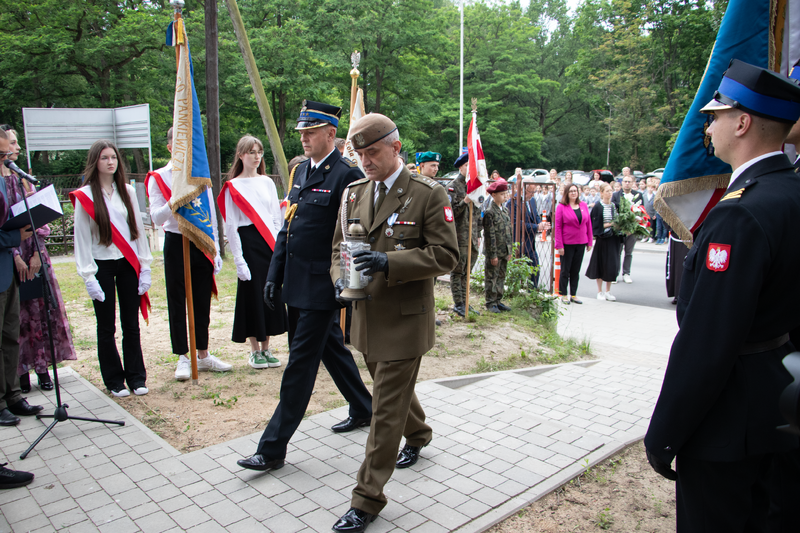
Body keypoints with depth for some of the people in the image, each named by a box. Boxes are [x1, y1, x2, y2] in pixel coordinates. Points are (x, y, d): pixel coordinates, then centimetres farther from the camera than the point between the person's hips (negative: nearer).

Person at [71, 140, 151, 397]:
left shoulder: (127, 191, 7)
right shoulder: (85, 196, -4)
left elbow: (138, 228, 9)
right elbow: (81, 238, -4)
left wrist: (144, 266, 4)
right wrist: (88, 275, -9)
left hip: (128, 264, 3)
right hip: (102, 266, -3)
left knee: (132, 325, 7)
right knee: (106, 327, 6)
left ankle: (136, 377, 18)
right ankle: (114, 380, 18)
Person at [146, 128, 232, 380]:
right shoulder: (158, 178, -1)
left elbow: (211, 215, 11)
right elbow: (156, 217, -10)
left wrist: (215, 248, 7)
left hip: (201, 243, 3)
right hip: (176, 244, -3)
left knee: (202, 302, 9)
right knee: (177, 303, 4)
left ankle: (203, 355, 21)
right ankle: (183, 358, 15)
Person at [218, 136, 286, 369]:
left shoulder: (267, 182, 10)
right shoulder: (233, 186, -1)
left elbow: (277, 218, 11)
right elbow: (230, 226, -4)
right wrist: (239, 259, -10)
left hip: (271, 244, 4)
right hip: (248, 243, -4)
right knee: (252, 295, 1)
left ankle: (266, 348, 19)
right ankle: (255, 351, 14)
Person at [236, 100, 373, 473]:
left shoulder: (347, 174, -13)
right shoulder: (299, 171, 13)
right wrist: (274, 275, 13)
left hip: (321, 287, -9)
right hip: (296, 284, 9)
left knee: (300, 362, -2)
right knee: (331, 348, 20)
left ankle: (273, 448, 8)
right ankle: (363, 410, 40)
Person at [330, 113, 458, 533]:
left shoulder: (428, 195, -11)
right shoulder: (354, 193, 7)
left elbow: (446, 255, -14)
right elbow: (339, 246, 16)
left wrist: (389, 262, -26)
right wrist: (341, 278, -6)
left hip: (404, 321, -6)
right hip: (367, 319, 7)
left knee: (387, 410, -1)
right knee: (393, 390, 25)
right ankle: (418, 436, 55)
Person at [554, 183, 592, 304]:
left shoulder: (583, 205, 6)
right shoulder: (561, 207, -7)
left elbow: (588, 224, 8)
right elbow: (558, 227, -9)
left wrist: (589, 242, 5)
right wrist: (559, 245, -13)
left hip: (581, 243, 4)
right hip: (567, 243, -4)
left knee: (576, 270, 11)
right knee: (565, 270, 5)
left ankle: (573, 294, 20)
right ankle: (563, 295, 15)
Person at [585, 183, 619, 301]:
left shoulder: (614, 205, 7)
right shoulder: (597, 206, -8)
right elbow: (594, 223, -11)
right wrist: (608, 225, -16)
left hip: (613, 238, 4)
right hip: (602, 239, -4)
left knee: (612, 264, 5)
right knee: (601, 264, 3)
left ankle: (608, 291, 17)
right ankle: (600, 291, 16)